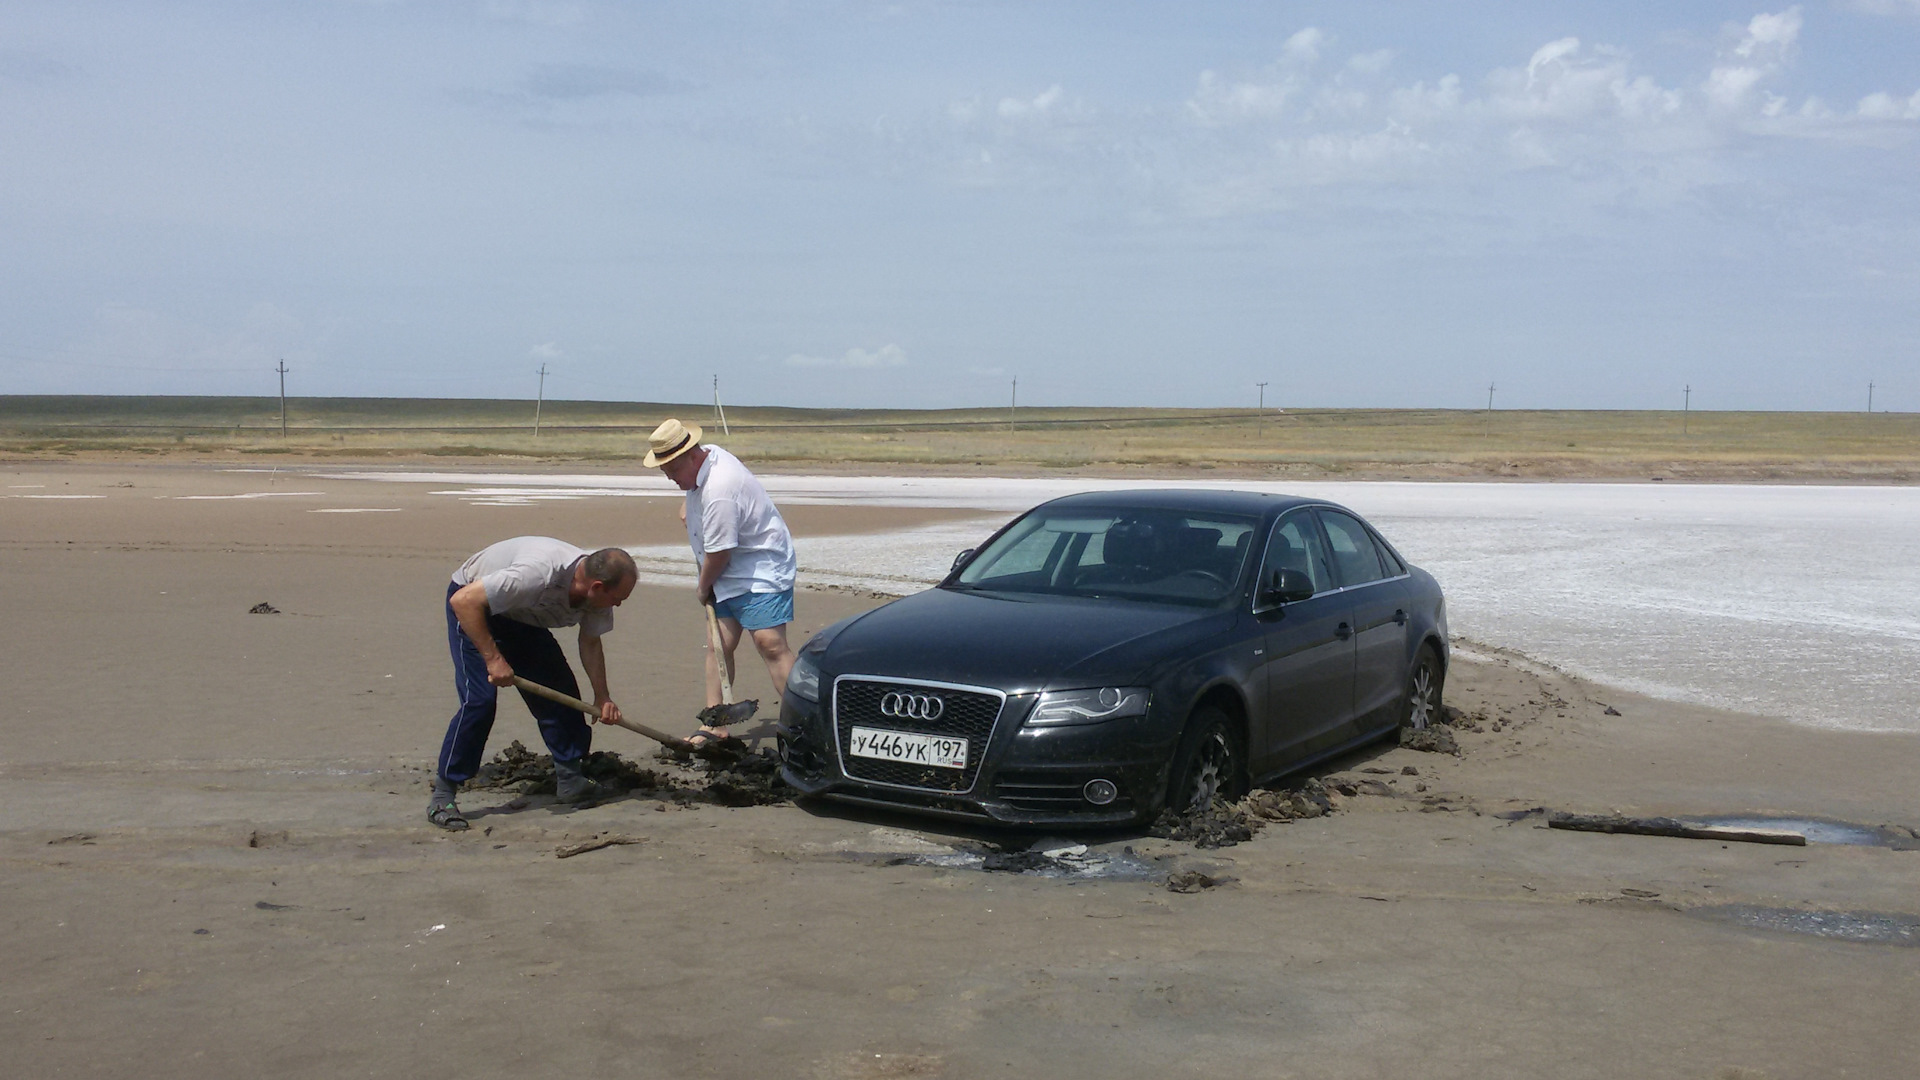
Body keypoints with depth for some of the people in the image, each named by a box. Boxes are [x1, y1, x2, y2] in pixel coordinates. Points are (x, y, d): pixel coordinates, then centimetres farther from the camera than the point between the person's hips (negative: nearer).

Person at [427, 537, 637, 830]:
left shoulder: (597, 593, -18)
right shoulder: (538, 574, -42)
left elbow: (590, 643, 0)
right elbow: (463, 600, -38)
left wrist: (602, 697, -11)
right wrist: (493, 658, -35)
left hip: (521, 616, 8)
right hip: (472, 605, -8)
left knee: (561, 688, -1)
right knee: (479, 699, -19)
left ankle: (569, 779, 9)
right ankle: (442, 797, -11)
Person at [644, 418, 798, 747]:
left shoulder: (719, 491, -28)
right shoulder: (707, 456, 3)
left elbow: (718, 553, -21)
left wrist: (704, 587, -5)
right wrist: (688, 509, 18)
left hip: (762, 569, -10)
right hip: (727, 577, 10)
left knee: (770, 642, -18)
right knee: (720, 645, 4)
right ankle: (714, 725, 7)